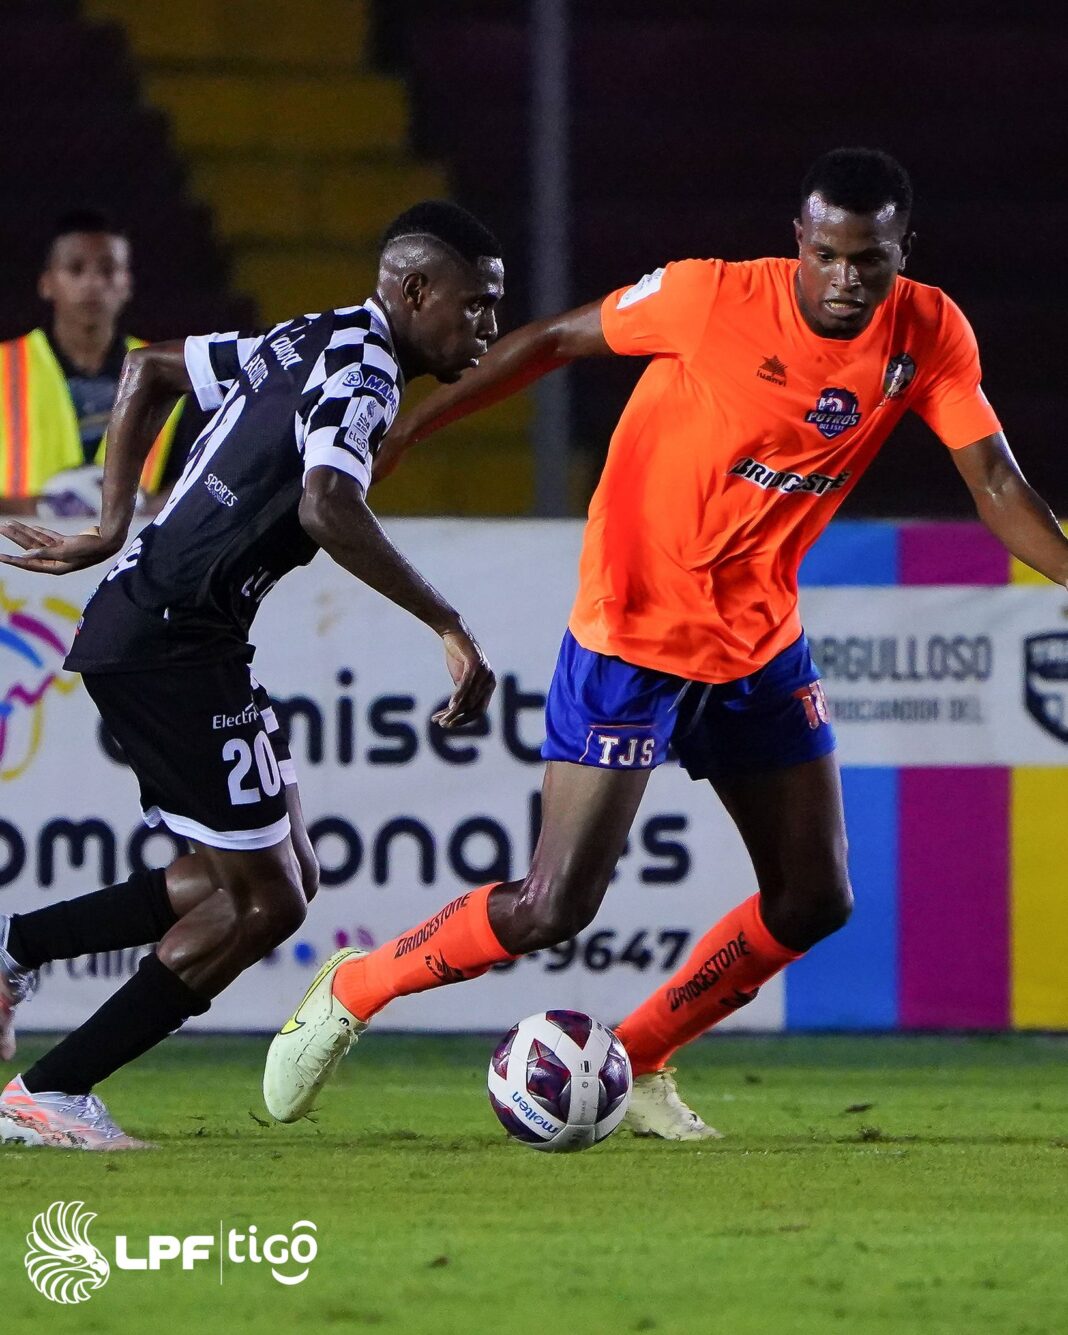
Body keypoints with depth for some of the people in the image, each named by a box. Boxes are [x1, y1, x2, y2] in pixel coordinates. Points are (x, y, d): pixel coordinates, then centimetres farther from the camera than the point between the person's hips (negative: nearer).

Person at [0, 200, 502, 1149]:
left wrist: (114, 529, 23)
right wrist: (451, 631, -30)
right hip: (173, 641, -10)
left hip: (143, 627, 10)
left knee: (279, 881, 13)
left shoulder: (307, 343, 15)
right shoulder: (361, 373, -14)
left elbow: (151, 369, 27)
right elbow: (327, 508, -32)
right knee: (264, 901, -4)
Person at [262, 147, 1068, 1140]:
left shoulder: (929, 336, -8)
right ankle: (349, 996, 10)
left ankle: (635, 1062, 23)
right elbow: (554, 341, -8)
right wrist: (402, 434, -6)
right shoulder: (713, 297, -19)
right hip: (631, 636, -5)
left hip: (761, 645, 6)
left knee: (813, 902, 4)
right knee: (555, 907, -12)